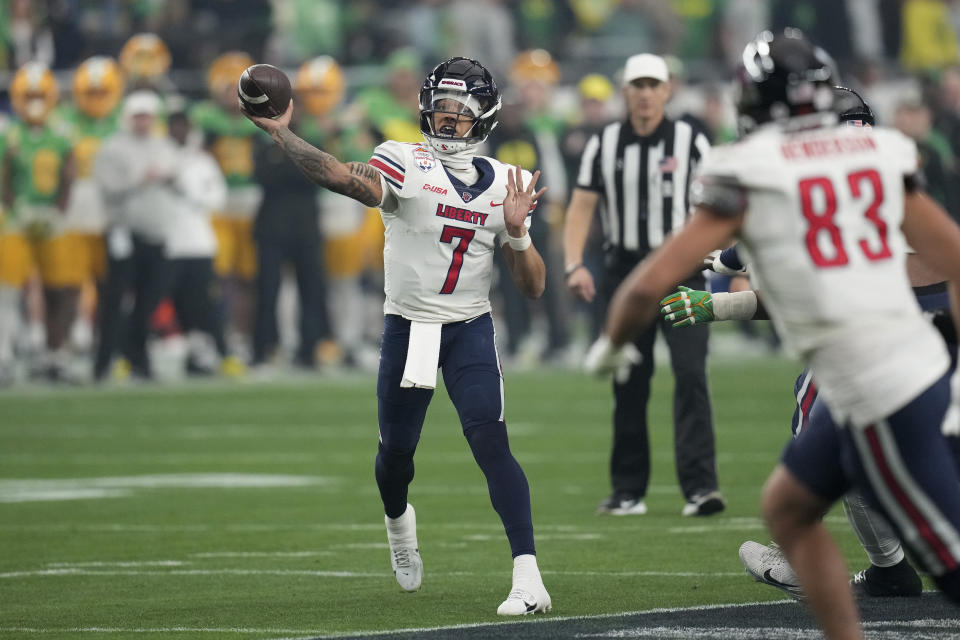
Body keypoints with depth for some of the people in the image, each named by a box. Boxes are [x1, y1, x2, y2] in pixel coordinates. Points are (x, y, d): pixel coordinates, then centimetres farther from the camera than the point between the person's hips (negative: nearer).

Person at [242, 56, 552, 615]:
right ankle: (399, 522, 50)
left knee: (491, 443, -17)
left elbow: (533, 287, 1)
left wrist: (516, 232, -16)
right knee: (397, 450, 13)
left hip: (470, 329, 0)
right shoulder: (406, 164, -8)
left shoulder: (505, 183, 1)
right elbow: (345, 177, -29)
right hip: (407, 329, 0)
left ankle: (528, 578, -21)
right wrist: (281, 133, -39)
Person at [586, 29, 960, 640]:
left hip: (876, 399, -7)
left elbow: (651, 283, -6)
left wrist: (613, 343, 13)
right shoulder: (880, 155, 9)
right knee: (788, 507, 22)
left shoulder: (747, 176, -5)